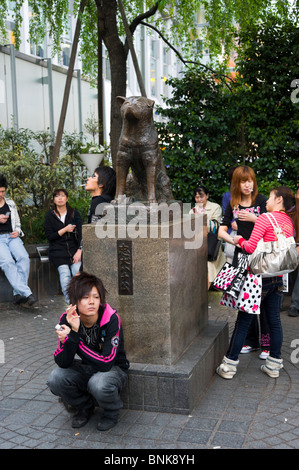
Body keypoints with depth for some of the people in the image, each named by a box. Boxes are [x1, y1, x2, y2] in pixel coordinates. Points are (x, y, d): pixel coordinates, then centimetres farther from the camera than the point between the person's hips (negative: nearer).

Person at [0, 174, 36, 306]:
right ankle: (27, 293, -38)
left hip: (11, 237, 3)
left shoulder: (11, 204, 21)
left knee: (23, 257, -29)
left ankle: (18, 294, -29)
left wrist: (17, 232, 3)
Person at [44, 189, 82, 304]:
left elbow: (80, 233, 3)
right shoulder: (50, 215, 9)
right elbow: (49, 236, 2)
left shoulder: (74, 213, 11)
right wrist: (65, 229, -7)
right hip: (57, 250, -1)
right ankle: (69, 301, -22)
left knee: (77, 270, -26)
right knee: (64, 272, -25)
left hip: (73, 248, 1)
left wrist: (79, 251, -9)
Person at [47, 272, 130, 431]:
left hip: (114, 368, -3)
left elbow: (106, 363, -29)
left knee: (99, 384, -36)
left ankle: (112, 412, 1)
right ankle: (84, 406, 8)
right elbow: (63, 363, -22)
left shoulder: (111, 319, -26)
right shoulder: (67, 319, -17)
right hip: (86, 369, 4)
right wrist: (74, 332, -36)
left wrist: (76, 342, -31)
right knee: (56, 379, -23)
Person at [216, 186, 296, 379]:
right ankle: (274, 366, 22)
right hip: (278, 277, 7)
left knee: (243, 320, 1)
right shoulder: (289, 222, 10)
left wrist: (240, 240, 4)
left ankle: (229, 366, 8)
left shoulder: (265, 218, -12)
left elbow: (251, 247, -16)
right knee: (274, 321, 14)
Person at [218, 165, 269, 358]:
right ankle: (251, 341, 22)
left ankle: (267, 343, 7)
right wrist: (232, 239, -9)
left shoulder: (261, 200, -3)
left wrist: (253, 218, -19)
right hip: (241, 255, 4)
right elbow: (221, 231, 8)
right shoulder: (233, 204, 8)